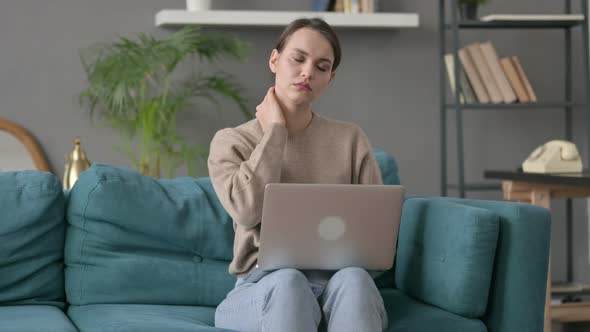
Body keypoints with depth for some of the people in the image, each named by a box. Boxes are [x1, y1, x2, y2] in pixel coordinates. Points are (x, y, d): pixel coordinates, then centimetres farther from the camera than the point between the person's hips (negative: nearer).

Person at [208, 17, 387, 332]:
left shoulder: (351, 139, 12)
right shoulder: (231, 142, 7)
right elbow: (248, 210, -14)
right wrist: (275, 131, -3)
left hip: (335, 281, 2)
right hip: (263, 287, -1)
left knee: (353, 279, -36)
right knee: (288, 282, -38)